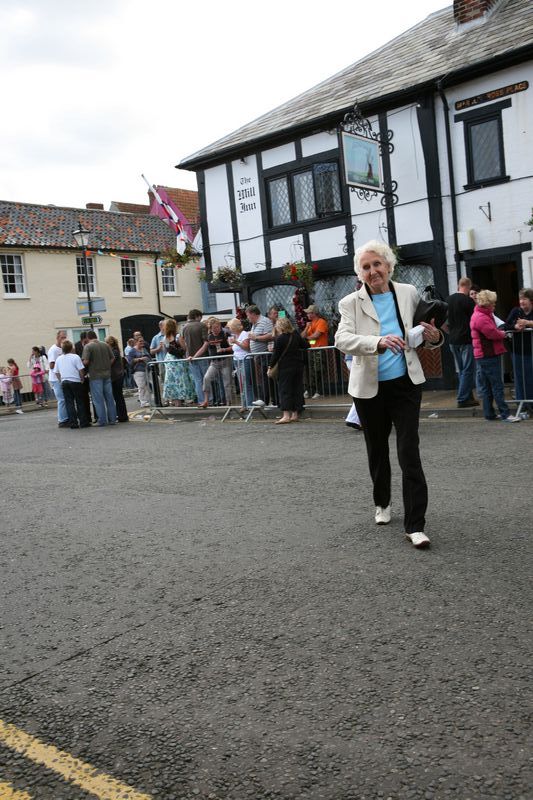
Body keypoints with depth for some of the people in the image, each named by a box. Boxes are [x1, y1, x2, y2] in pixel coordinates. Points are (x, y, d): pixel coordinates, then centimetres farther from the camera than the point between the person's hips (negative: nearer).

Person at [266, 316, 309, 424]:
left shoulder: (279, 339, -11)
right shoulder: (296, 335, 3)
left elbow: (276, 354, -9)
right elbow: (305, 345, 11)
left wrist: (270, 367, -2)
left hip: (285, 367, -5)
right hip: (298, 365, 5)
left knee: (285, 390, -3)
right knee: (297, 389, 9)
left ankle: (286, 415, -11)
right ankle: (295, 414, 12)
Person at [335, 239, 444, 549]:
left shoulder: (409, 293, 1)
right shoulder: (351, 303, -6)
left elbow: (421, 335, 14)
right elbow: (342, 339, -22)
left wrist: (434, 337, -10)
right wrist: (378, 342, -39)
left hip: (405, 384, 0)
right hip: (370, 387, 0)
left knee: (409, 452, -6)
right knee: (377, 450, 17)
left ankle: (415, 525, -2)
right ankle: (383, 503, 40)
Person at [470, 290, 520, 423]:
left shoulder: (484, 315, 18)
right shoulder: (481, 318, -17)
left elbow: (492, 331, 20)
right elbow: (493, 333, -21)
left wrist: (500, 333, 2)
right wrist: (503, 334, -3)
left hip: (487, 355, 11)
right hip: (488, 356, -11)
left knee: (487, 387, 12)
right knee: (497, 386, -8)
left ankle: (489, 413, 17)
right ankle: (505, 414, -6)